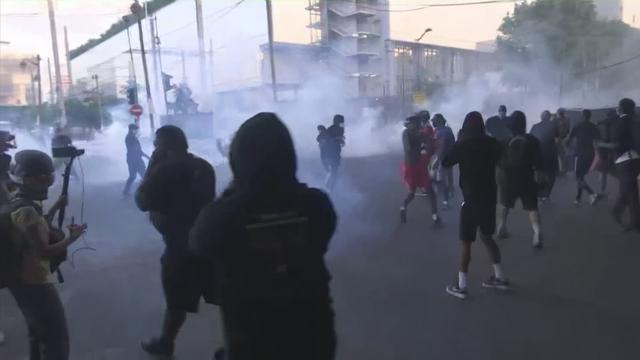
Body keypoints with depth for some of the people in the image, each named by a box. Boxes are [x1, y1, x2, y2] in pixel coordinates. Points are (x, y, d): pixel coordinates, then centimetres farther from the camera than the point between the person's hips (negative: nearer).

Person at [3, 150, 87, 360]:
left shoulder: (16, 205, 6)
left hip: (21, 282, 10)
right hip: (35, 284, -10)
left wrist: (55, 208, 10)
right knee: (57, 342, 0)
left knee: (38, 335, 26)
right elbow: (45, 252, -27)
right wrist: (72, 237, -16)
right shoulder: (27, 211, -25)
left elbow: (39, 231, 19)